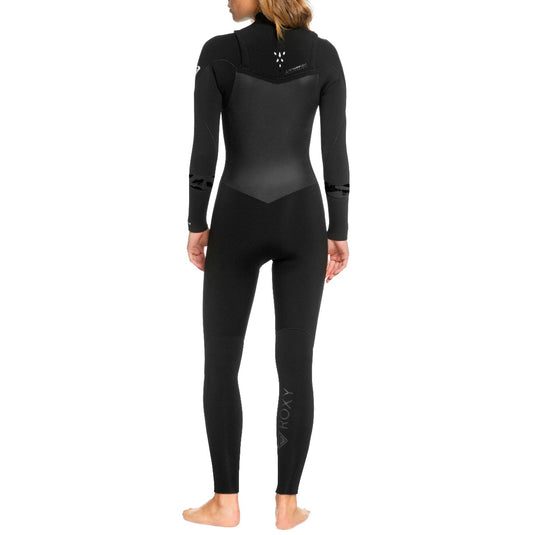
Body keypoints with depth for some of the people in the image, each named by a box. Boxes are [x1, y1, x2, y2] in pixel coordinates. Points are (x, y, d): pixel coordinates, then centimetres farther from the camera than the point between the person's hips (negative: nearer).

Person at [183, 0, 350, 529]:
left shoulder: (220, 52, -7)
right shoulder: (323, 53, 1)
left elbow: (204, 147, -8)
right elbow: (336, 149, 0)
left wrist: (196, 223, 2)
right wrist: (339, 231, 6)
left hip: (237, 220, -2)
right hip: (302, 218, 3)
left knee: (221, 363, 9)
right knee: (295, 365, 5)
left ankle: (225, 502, 14)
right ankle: (287, 504, 12)